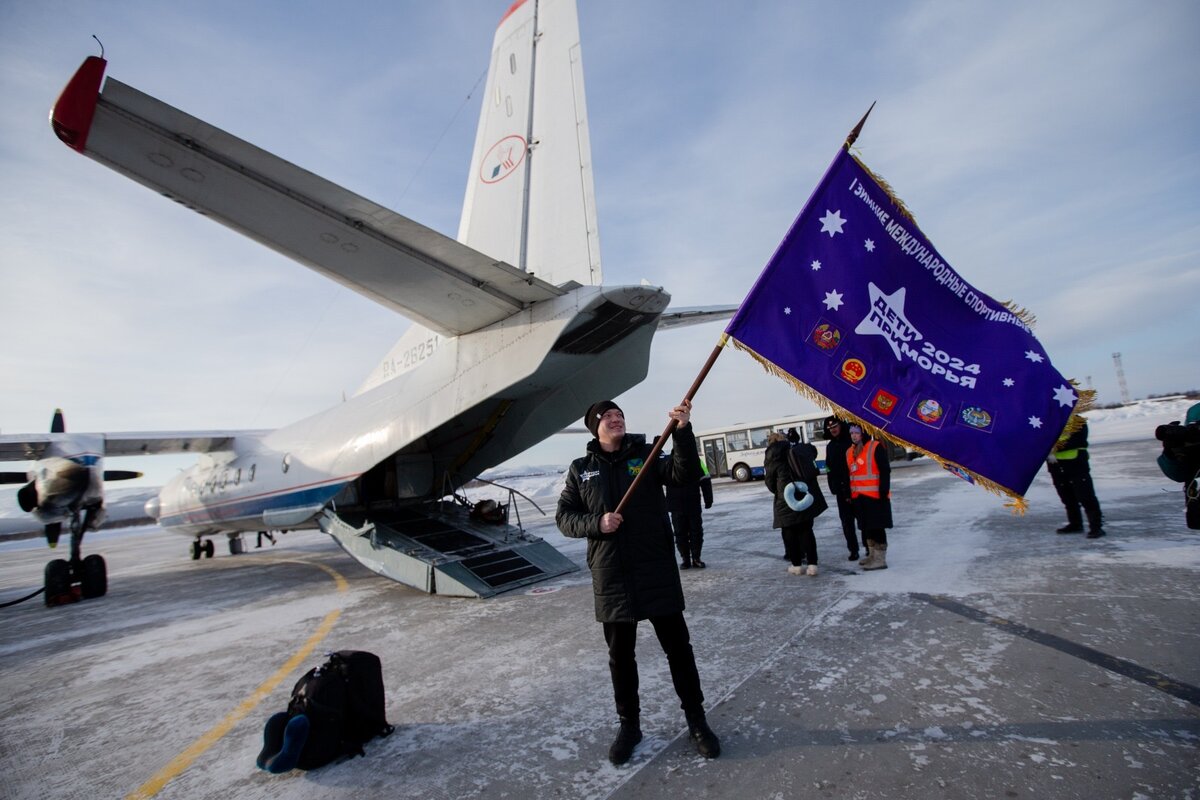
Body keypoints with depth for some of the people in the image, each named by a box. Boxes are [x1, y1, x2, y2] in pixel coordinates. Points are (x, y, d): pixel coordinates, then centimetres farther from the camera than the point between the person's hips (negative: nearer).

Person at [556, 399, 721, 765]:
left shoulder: (647, 456, 0)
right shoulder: (581, 469, 3)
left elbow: (686, 474, -16)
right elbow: (564, 516, 4)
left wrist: (683, 431, -31)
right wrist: (596, 523, -15)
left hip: (657, 571, -1)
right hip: (611, 576, 1)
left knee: (678, 647, 11)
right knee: (620, 655, 15)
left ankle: (696, 720, 30)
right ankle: (629, 725, 35)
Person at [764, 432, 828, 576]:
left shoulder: (771, 457, -5)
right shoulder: (799, 450, 6)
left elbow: (770, 482, 1)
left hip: (786, 501, -4)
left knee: (789, 533, 11)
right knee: (806, 531, 13)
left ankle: (797, 565, 17)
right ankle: (812, 565, 9)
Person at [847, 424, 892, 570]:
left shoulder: (876, 447, -10)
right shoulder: (849, 452, 13)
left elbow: (885, 471, -13)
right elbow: (849, 475, 18)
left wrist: (884, 492, -17)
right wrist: (849, 495, 17)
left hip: (875, 496, -8)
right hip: (858, 497, 8)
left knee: (877, 527, -4)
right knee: (866, 527, 16)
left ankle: (880, 558, 3)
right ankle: (872, 554, 29)